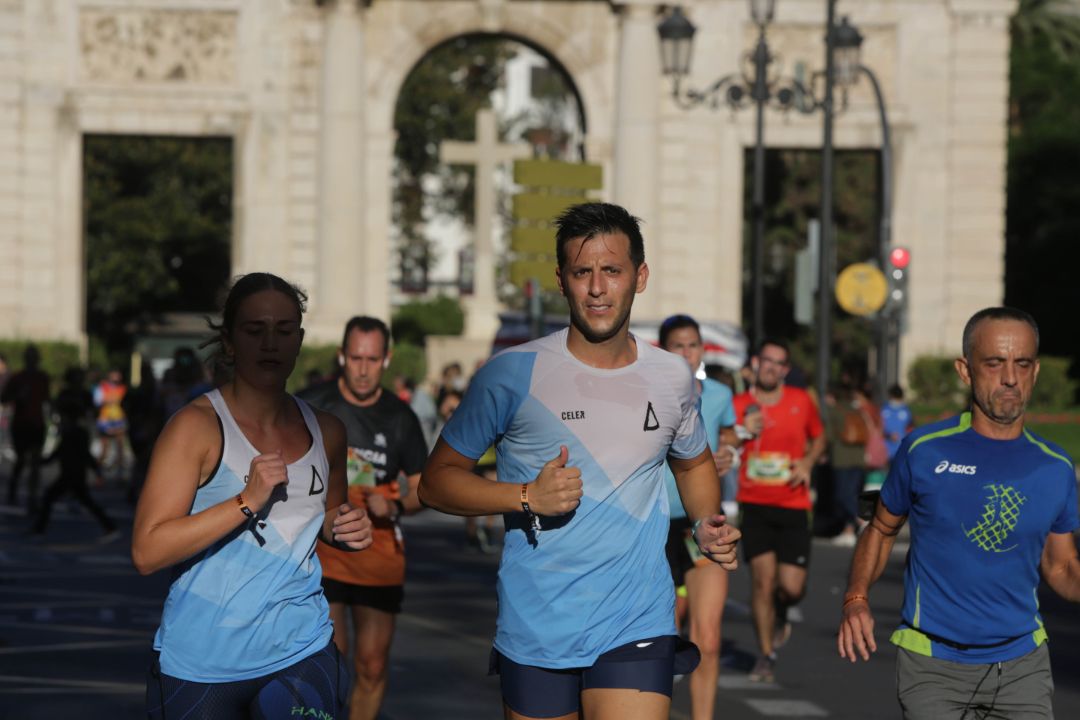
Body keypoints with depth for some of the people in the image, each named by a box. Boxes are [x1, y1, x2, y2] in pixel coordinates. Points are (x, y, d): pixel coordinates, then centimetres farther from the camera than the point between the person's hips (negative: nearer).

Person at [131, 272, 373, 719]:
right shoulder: (197, 426, -10)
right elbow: (147, 552, -17)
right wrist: (247, 501, -22)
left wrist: (343, 528, 3)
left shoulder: (326, 432, 8)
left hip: (301, 651, 4)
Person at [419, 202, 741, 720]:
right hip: (535, 632, -1)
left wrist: (707, 523, 5)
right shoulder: (512, 374, -6)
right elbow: (436, 480, -1)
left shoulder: (672, 379, 6)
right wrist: (528, 497, -15)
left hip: (637, 626, 1)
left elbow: (694, 463, 26)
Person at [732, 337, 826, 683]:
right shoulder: (739, 405, -1)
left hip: (793, 505, 1)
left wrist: (808, 462, -1)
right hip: (755, 503, -1)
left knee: (791, 587, -6)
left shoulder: (801, 401, 3)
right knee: (763, 577, -10)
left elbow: (818, 438, 19)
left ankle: (780, 615, 32)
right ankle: (766, 655, 7)